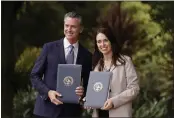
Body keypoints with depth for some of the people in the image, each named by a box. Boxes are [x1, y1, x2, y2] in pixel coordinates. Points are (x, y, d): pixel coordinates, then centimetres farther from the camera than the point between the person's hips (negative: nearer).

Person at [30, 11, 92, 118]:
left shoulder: (87, 56, 6)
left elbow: (88, 84, 12)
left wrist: (83, 91, -10)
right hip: (47, 109, -2)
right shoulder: (49, 48, 1)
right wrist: (48, 92, -13)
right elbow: (35, 75, 2)